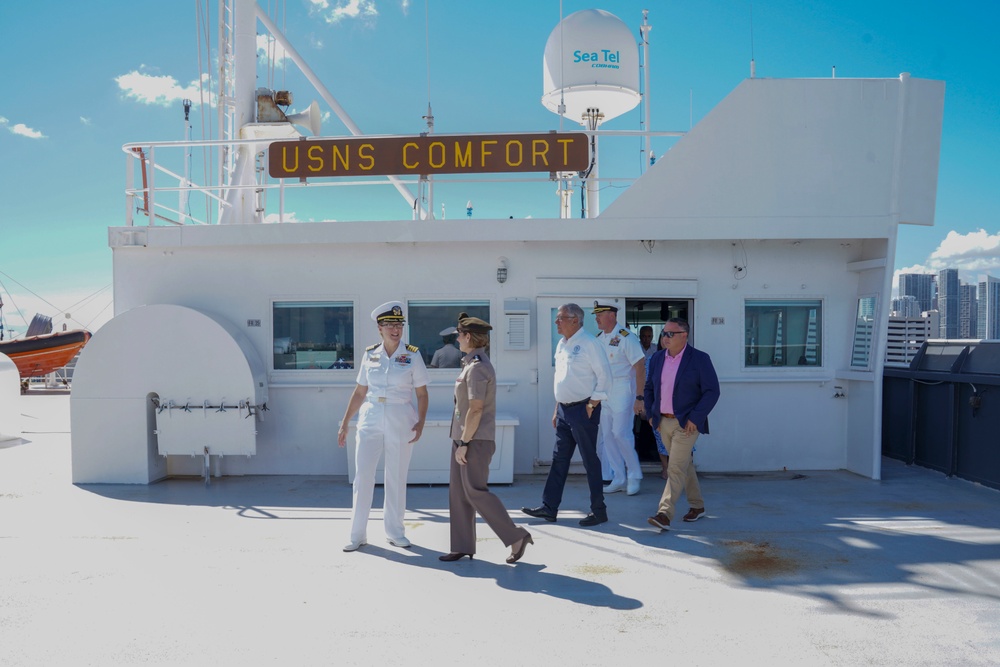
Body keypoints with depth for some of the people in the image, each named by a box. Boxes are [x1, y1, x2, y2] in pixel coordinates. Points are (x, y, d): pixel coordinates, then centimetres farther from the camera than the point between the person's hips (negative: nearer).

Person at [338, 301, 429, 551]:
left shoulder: (412, 355, -2)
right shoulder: (370, 354, 4)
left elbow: (422, 394, 0)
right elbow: (359, 392, 9)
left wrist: (420, 422, -13)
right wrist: (345, 423, 8)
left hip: (401, 421, -1)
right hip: (371, 419, 2)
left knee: (396, 479, 8)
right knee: (362, 476, 1)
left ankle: (394, 532, 23)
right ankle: (358, 534, 13)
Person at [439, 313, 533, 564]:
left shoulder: (477, 367, -18)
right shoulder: (473, 364, 13)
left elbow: (476, 410, -22)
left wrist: (463, 444, -19)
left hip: (475, 440, -10)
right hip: (464, 439, 10)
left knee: (475, 492, -6)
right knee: (458, 492, 10)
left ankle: (516, 537, 3)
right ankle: (462, 547, 17)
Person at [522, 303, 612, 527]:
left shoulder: (588, 343, -12)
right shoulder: (561, 345, 13)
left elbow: (604, 376, -14)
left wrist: (591, 406, -15)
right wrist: (557, 409, 18)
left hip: (583, 410, -8)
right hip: (564, 409, 9)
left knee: (590, 461, 0)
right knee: (559, 459, 11)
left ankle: (598, 511, 11)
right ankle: (549, 508, 17)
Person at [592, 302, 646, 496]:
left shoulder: (625, 337, -12)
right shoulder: (599, 338, 10)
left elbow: (640, 366, -15)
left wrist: (639, 397, -19)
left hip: (622, 390, -7)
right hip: (603, 391, 7)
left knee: (621, 433, -11)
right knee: (607, 435, 8)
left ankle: (634, 476, 9)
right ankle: (618, 479, 19)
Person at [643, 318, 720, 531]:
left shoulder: (700, 359, -9)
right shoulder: (657, 358, 7)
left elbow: (712, 391, -11)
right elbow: (649, 388, 17)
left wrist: (695, 418, -16)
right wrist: (651, 414, 7)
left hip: (686, 423, -6)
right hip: (663, 422, 6)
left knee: (676, 468, -10)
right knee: (684, 465, 17)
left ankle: (664, 514, -13)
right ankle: (697, 505, 32)